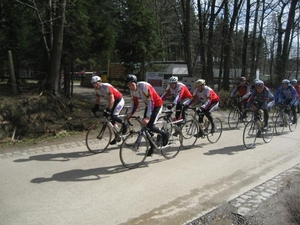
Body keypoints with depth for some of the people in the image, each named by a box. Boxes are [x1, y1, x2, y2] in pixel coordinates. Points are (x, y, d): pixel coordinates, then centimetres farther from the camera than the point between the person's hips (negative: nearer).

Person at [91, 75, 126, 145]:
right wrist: (95, 107, -7)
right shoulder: (96, 89, -4)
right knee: (111, 120, 3)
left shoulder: (107, 87, -30)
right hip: (112, 102, 8)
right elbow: (97, 99, 8)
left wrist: (108, 110, -37)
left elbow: (112, 100, -34)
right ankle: (117, 137, 13)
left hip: (119, 100, -8)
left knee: (113, 116, -25)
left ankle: (123, 124, 3)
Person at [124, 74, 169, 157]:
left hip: (157, 104, -8)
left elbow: (151, 102, -35)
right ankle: (152, 147, 16)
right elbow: (135, 103, 4)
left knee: (150, 126, -17)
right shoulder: (132, 91, -7)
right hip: (148, 105, 8)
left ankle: (164, 134, 10)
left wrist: (147, 117, -43)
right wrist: (131, 114, -13)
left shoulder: (144, 86, -31)